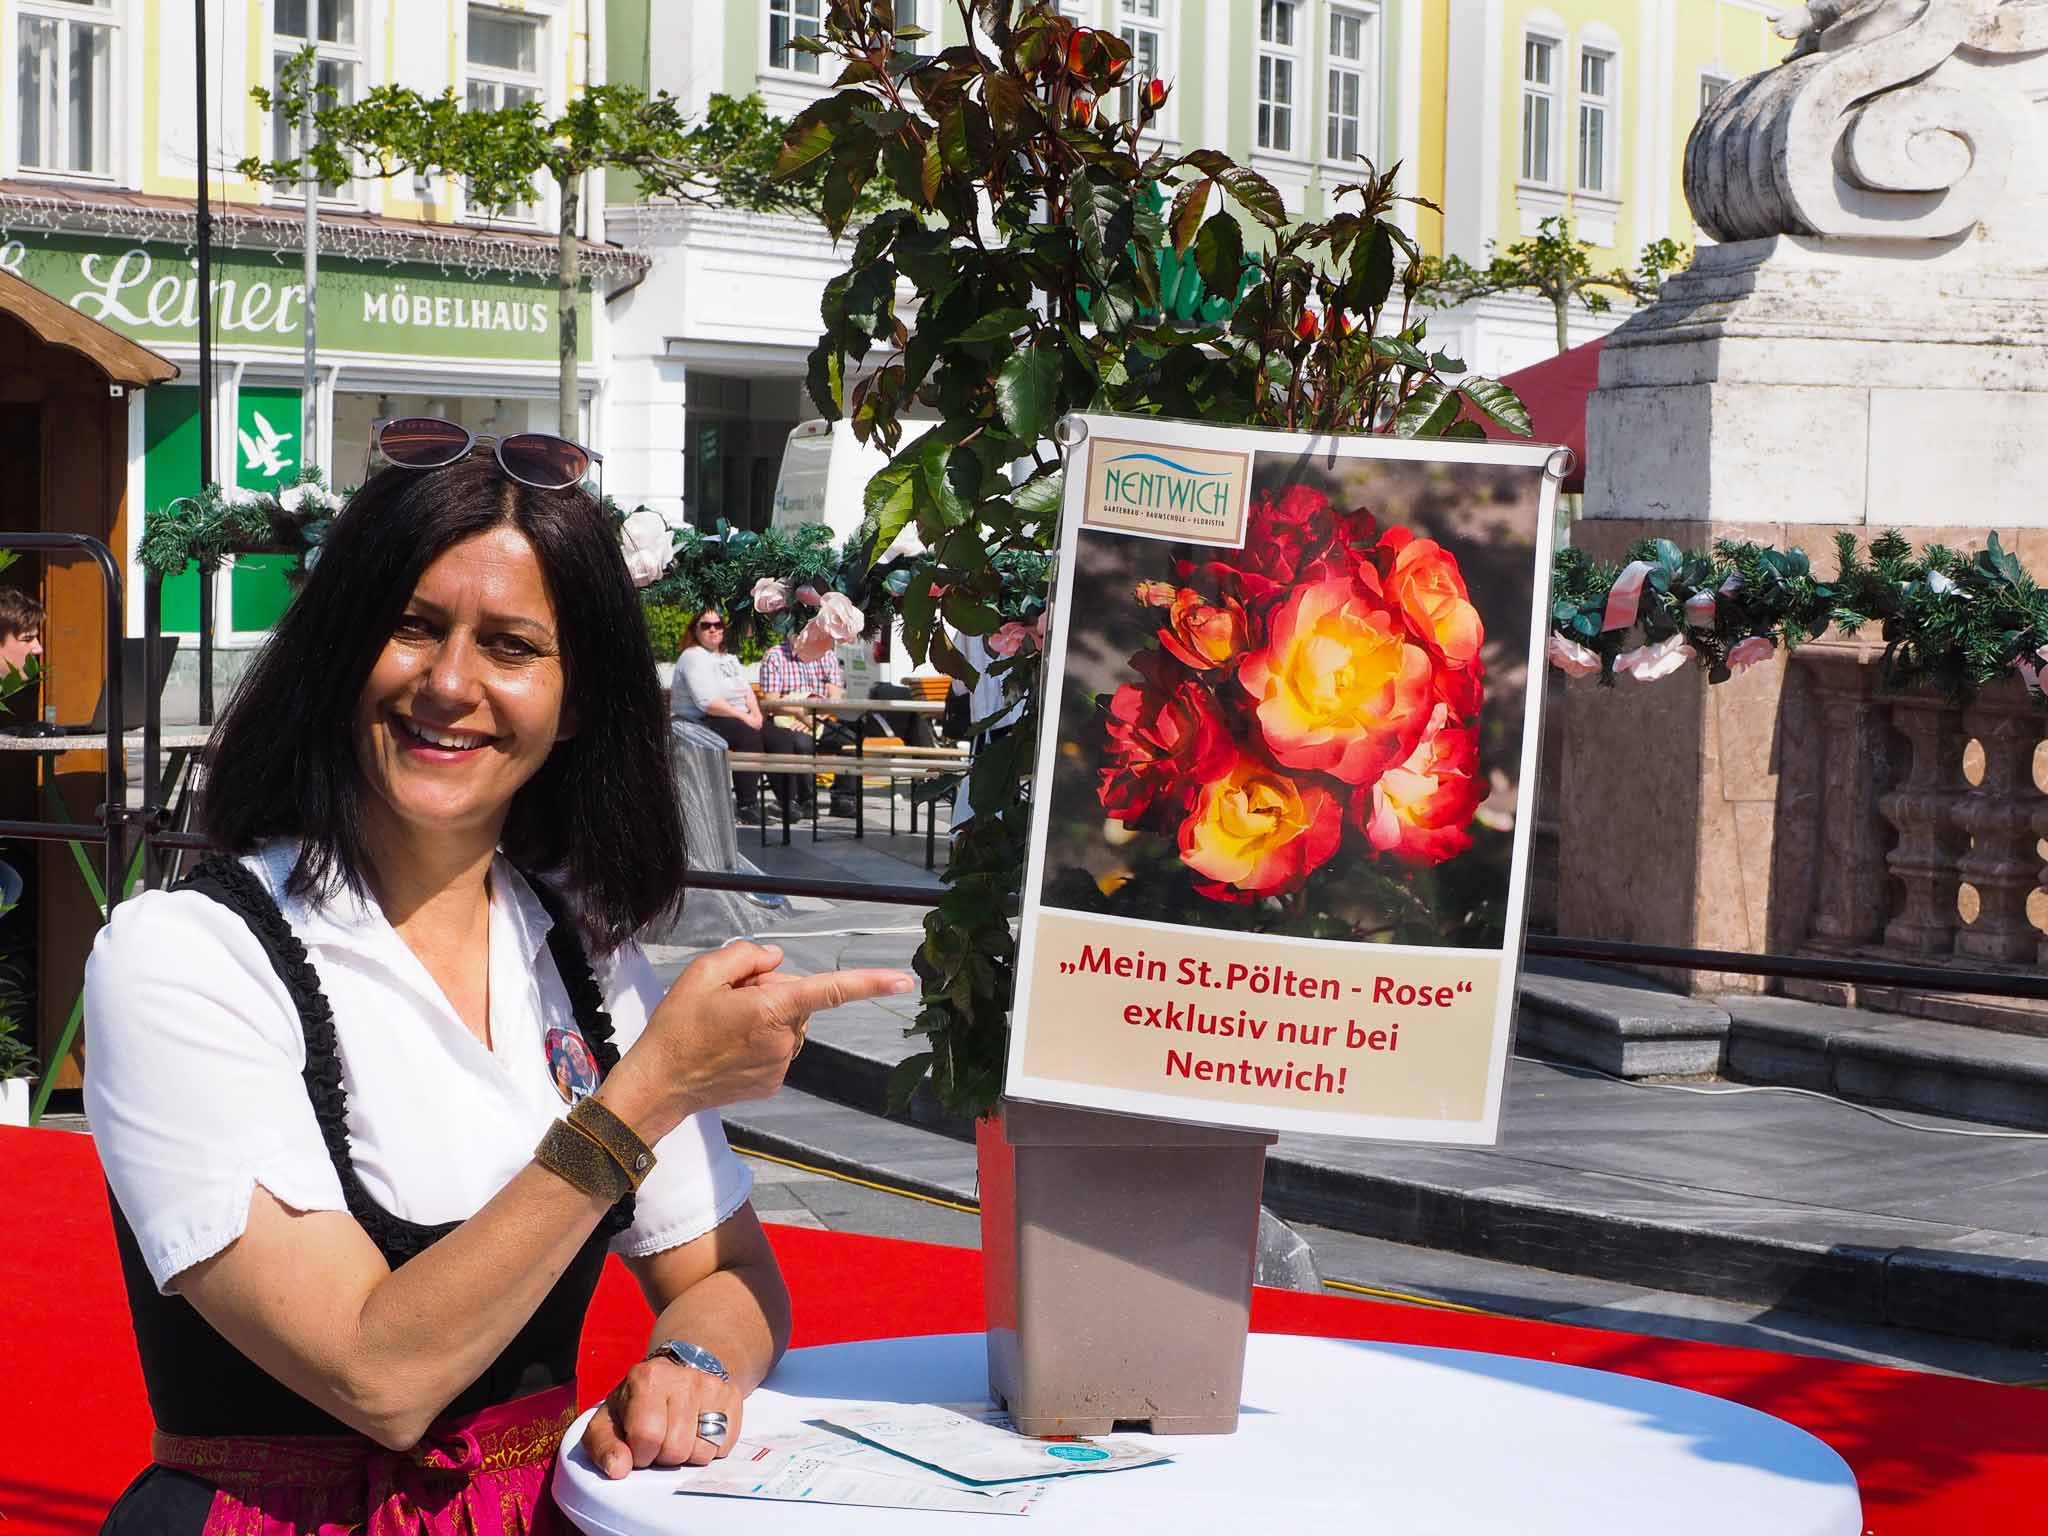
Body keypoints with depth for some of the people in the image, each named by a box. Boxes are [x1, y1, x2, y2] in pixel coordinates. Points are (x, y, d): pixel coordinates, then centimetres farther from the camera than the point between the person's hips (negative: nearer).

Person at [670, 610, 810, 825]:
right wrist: (744, 717, -20)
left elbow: (746, 690, 18)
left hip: (740, 719, 9)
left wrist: (756, 713, -5)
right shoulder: (693, 658, -7)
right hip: (702, 723, -9)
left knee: (782, 738, -12)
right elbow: (706, 702, -18)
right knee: (749, 735, -35)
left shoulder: (729, 658, 23)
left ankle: (787, 800, -8)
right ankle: (747, 806, -34)